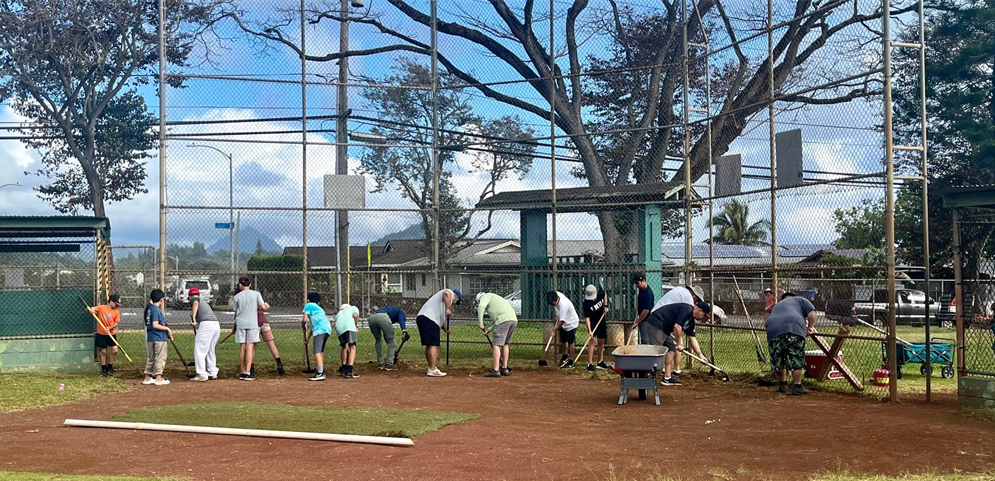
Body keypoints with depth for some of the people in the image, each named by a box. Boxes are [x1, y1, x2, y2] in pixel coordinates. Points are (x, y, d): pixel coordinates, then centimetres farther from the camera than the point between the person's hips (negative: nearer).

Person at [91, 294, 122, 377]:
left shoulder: (116, 311, -2)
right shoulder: (101, 308, -6)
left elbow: (116, 323, -4)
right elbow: (92, 309, -1)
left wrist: (109, 328, -21)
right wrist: (92, 310, -25)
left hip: (111, 334, 2)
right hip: (101, 334, -2)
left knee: (114, 350, -6)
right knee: (103, 351, 5)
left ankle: (110, 367, 15)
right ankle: (103, 369, 20)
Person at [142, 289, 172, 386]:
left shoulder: (149, 307, 8)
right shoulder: (156, 310, -17)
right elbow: (155, 325, -23)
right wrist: (167, 328, -14)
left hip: (150, 338, 8)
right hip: (159, 338, -8)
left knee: (150, 358, 16)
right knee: (160, 358, 0)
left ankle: (147, 378, 21)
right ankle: (158, 378, 2)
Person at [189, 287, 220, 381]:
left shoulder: (193, 299, 12)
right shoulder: (205, 303, 32)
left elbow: (196, 303, -14)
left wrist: (193, 317, -21)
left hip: (206, 324, -8)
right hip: (217, 325, 8)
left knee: (199, 350, 0)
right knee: (210, 350, 22)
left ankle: (202, 375, -4)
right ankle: (213, 373, 30)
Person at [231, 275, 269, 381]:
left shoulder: (237, 296, 3)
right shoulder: (256, 294, -1)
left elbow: (236, 313, 8)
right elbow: (263, 307, -6)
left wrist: (234, 326, 20)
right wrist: (266, 305, 18)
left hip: (240, 324, 2)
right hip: (252, 324, -1)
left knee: (242, 348, 7)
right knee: (250, 347, -2)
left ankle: (242, 372, 12)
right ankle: (247, 372, -9)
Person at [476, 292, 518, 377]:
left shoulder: (486, 296, 13)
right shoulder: (495, 298, 38)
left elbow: (481, 307, -10)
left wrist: (480, 323, -7)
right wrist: (489, 329, 24)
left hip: (504, 319, -9)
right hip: (514, 319, 9)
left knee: (496, 344, -7)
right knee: (505, 344, 19)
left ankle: (496, 370, -12)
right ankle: (505, 369, 23)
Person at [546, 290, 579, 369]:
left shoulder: (564, 305, -38)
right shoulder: (556, 294, -15)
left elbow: (562, 321, -30)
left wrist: (554, 330, -21)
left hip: (571, 323, -8)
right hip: (563, 323, 8)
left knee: (570, 342, -5)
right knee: (563, 341, 18)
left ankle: (571, 362, 3)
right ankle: (565, 357, 38)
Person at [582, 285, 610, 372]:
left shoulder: (600, 292, -18)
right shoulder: (586, 304, -30)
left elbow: (605, 294, 8)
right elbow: (586, 318, -28)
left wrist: (605, 305, -2)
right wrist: (590, 331, -36)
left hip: (602, 320, 5)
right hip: (592, 322, -5)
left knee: (601, 341, 12)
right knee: (592, 342, -15)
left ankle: (600, 362, 23)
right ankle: (590, 364, -15)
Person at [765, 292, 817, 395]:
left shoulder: (776, 306, 40)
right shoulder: (800, 300, 27)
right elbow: (812, 314, 10)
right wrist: (810, 327, 24)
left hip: (773, 331, 5)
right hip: (793, 328, -5)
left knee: (778, 359, 15)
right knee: (796, 359, -1)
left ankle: (782, 384, 25)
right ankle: (797, 386, -1)